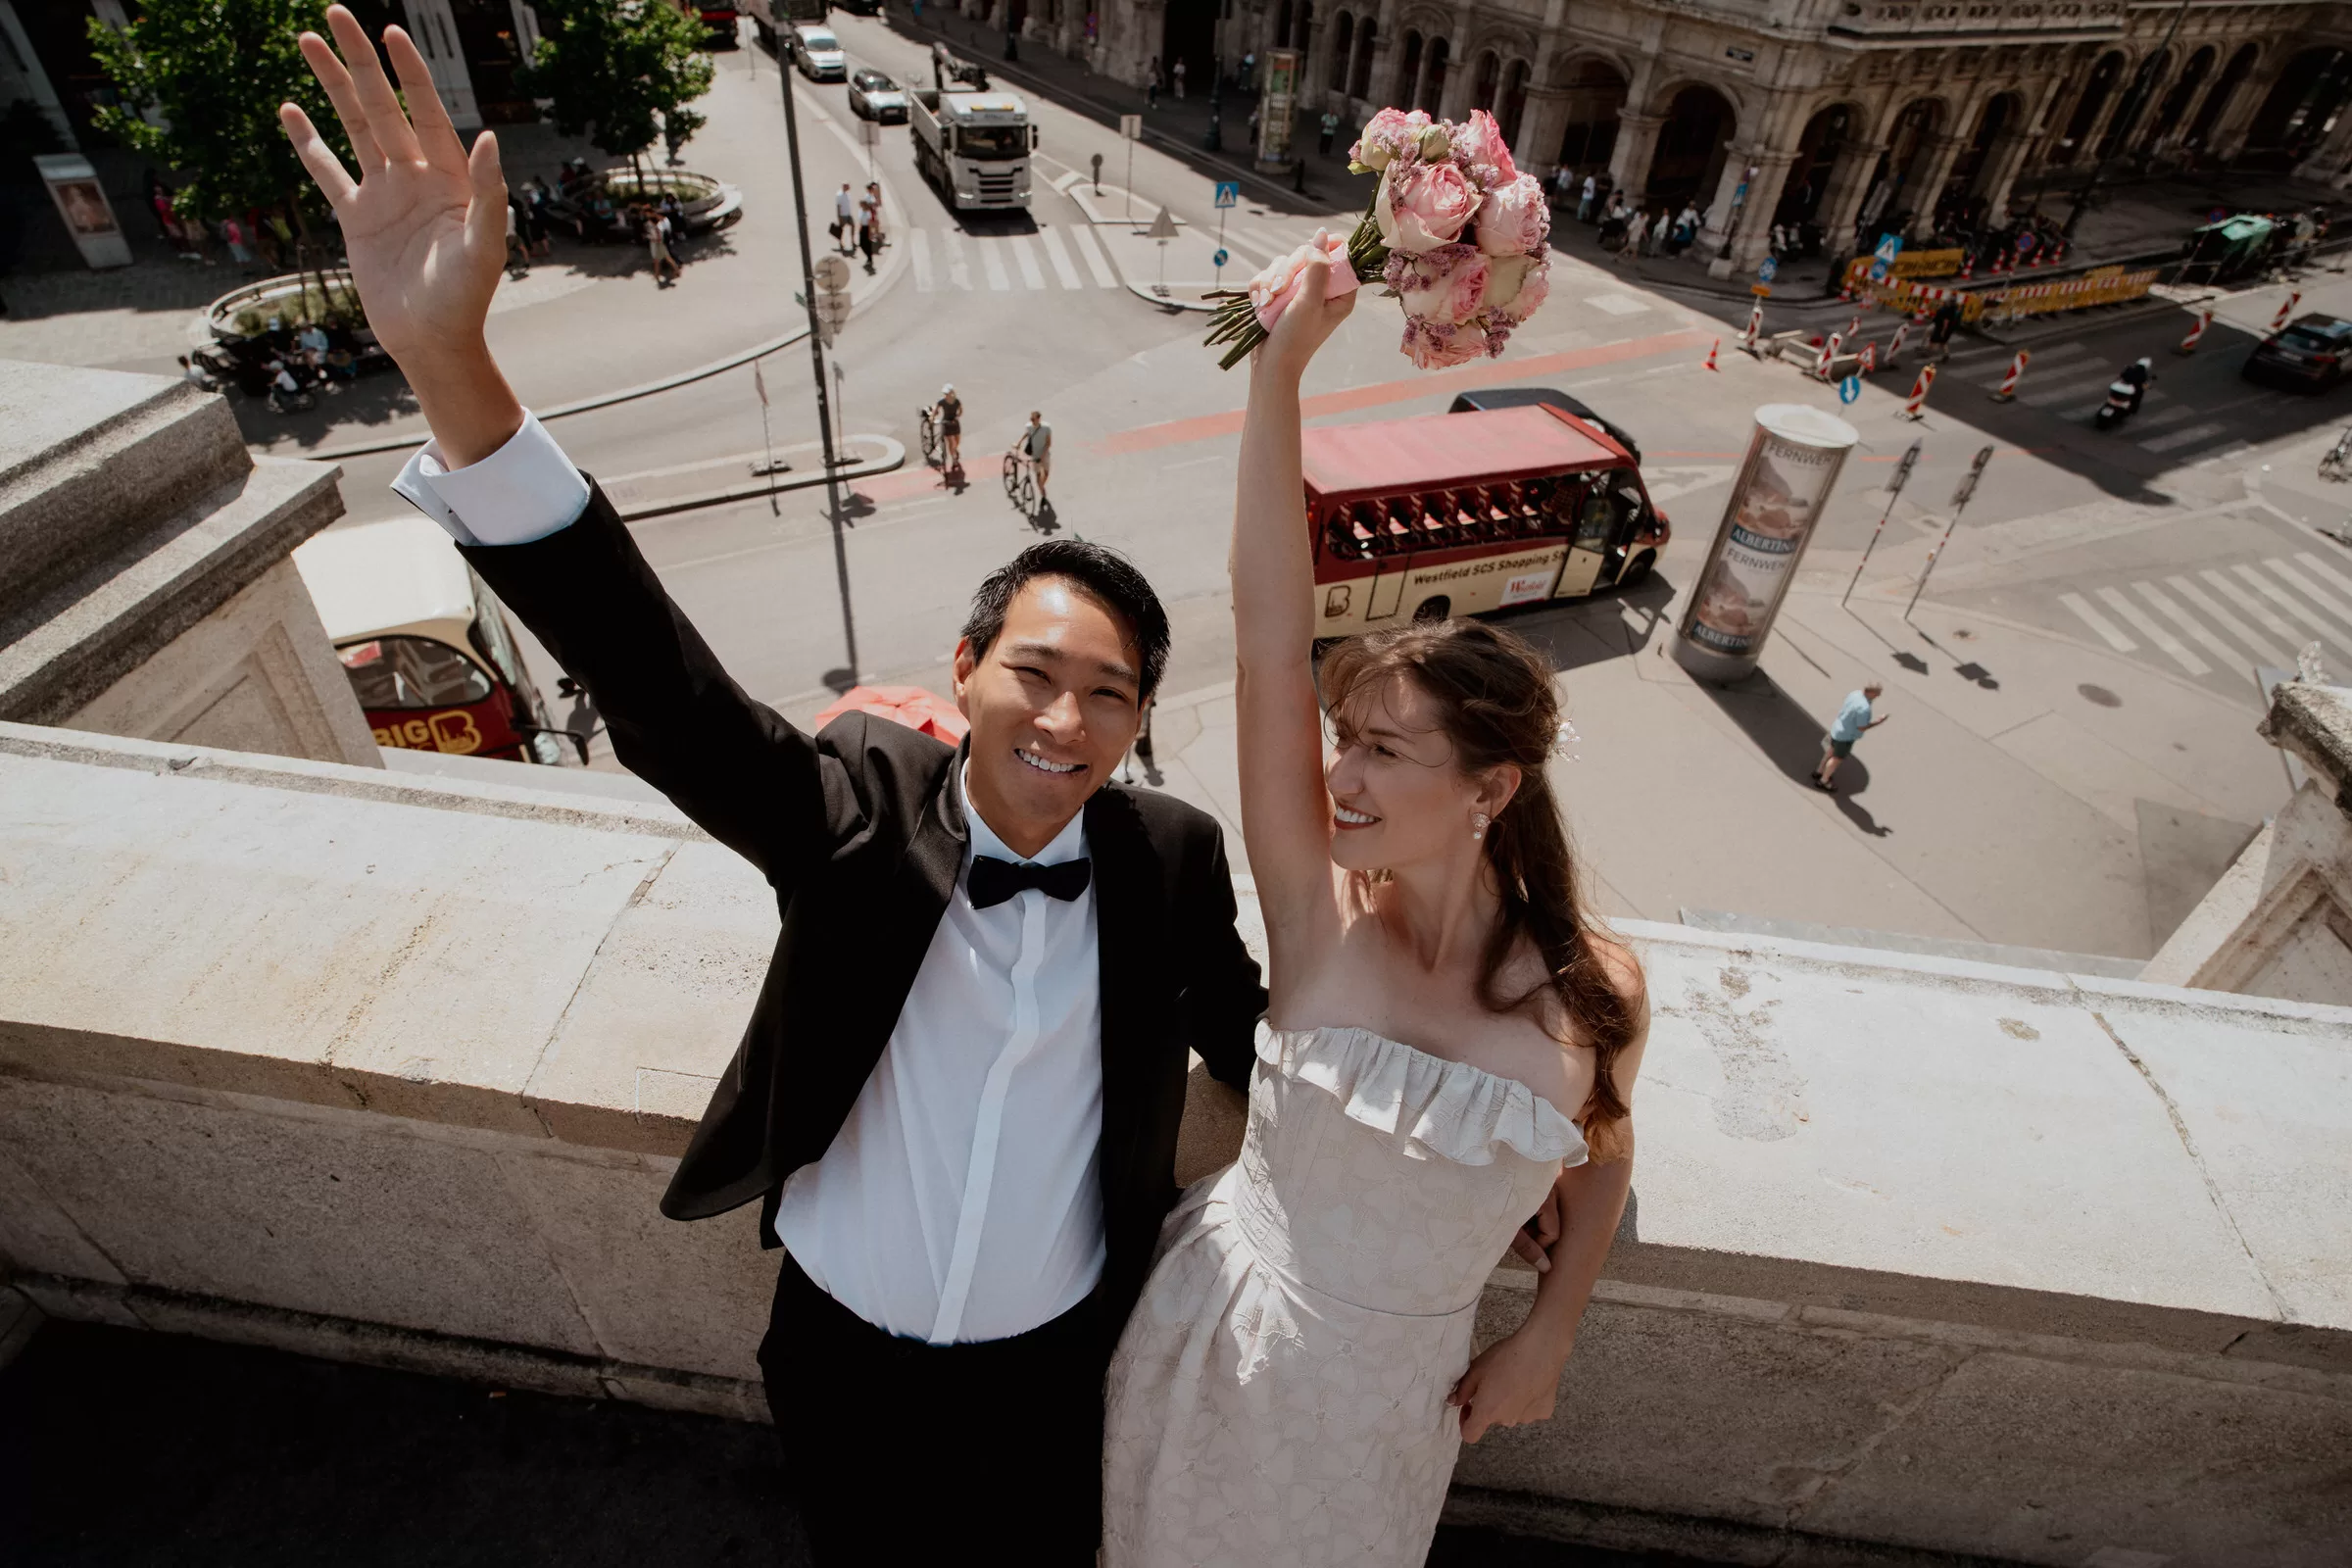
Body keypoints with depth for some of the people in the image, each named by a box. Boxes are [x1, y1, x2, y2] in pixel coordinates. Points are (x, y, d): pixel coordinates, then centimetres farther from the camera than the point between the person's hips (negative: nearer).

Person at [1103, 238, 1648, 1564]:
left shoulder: (1597, 991, -21)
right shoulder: (1319, 908, -25)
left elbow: (1600, 1157, 1)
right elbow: (1270, 637, -35)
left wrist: (1547, 1338, 1)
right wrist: (1280, 371, -40)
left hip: (1393, 1398, 1)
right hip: (1226, 1342, 0)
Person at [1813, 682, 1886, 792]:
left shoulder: (1854, 694, -10)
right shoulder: (1864, 708, -35)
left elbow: (1842, 708, 5)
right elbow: (1861, 727, -25)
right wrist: (1878, 722, -16)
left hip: (1837, 729, 8)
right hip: (1846, 736, -8)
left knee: (1831, 751, 28)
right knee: (1837, 758, 13)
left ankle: (1819, 772, 47)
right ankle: (1823, 781, 29)